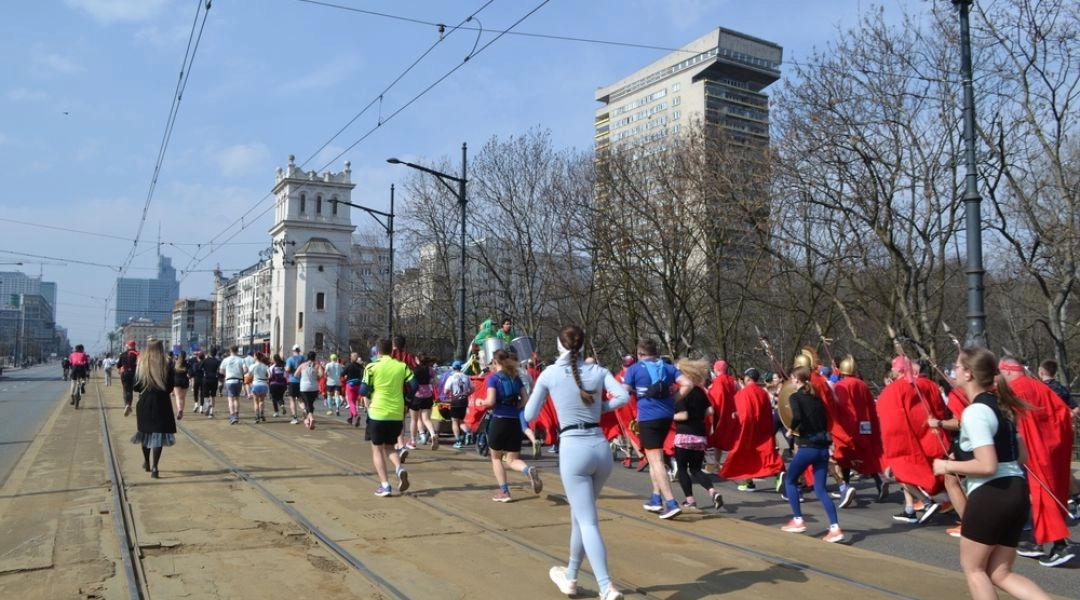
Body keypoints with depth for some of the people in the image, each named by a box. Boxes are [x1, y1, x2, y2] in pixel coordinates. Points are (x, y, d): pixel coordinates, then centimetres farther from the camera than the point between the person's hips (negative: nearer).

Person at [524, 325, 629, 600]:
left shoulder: (550, 373, 0)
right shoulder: (599, 371, 6)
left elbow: (530, 415, 5)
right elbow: (623, 396, -9)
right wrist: (601, 407, 8)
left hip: (573, 449, -4)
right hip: (601, 448, 4)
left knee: (588, 522, -3)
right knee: (580, 514, 21)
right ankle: (570, 576, 35)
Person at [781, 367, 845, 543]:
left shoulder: (795, 397, -6)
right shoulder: (816, 397, 14)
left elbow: (797, 417, -23)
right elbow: (825, 421, 13)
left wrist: (792, 429, -6)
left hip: (807, 447, -6)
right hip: (822, 446, 6)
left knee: (790, 481, 15)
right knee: (820, 489, 9)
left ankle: (798, 521, 15)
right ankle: (835, 528, -3)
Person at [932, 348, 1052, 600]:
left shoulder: (974, 412, -17)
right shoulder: (1000, 406, 12)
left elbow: (987, 466, -22)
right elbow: (1022, 456, 19)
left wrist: (947, 465, -10)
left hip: (991, 496, -9)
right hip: (1016, 492, 9)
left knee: (973, 568, 11)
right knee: (1000, 574, 17)